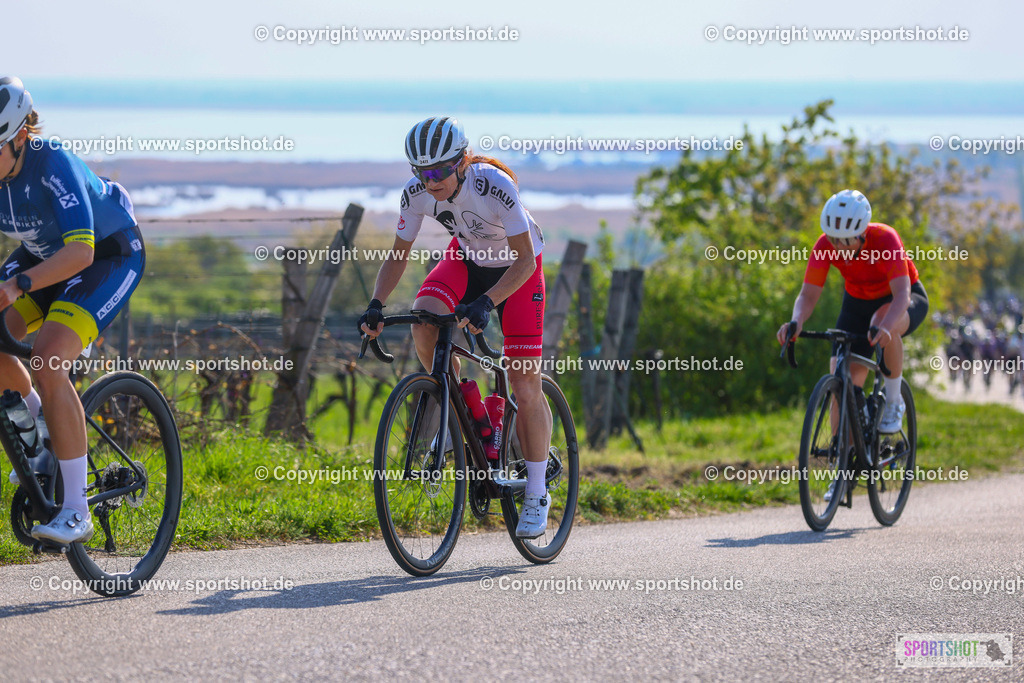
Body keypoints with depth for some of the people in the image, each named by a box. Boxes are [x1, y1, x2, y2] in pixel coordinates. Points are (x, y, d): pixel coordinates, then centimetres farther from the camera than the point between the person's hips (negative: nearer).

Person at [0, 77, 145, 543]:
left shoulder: (53, 165, -34)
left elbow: (80, 251, -43)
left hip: (111, 255, -7)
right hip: (42, 254, 7)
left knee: (47, 362, -26)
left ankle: (76, 512, -20)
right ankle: (42, 429, 16)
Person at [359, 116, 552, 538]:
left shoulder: (495, 185, -35)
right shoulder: (416, 194, -22)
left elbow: (524, 259, -32)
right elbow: (399, 255, -10)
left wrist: (485, 303, -46)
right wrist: (376, 304, -27)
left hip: (516, 266, -4)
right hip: (467, 256, 4)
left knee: (525, 386, -9)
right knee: (423, 318, -29)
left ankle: (537, 496, 5)